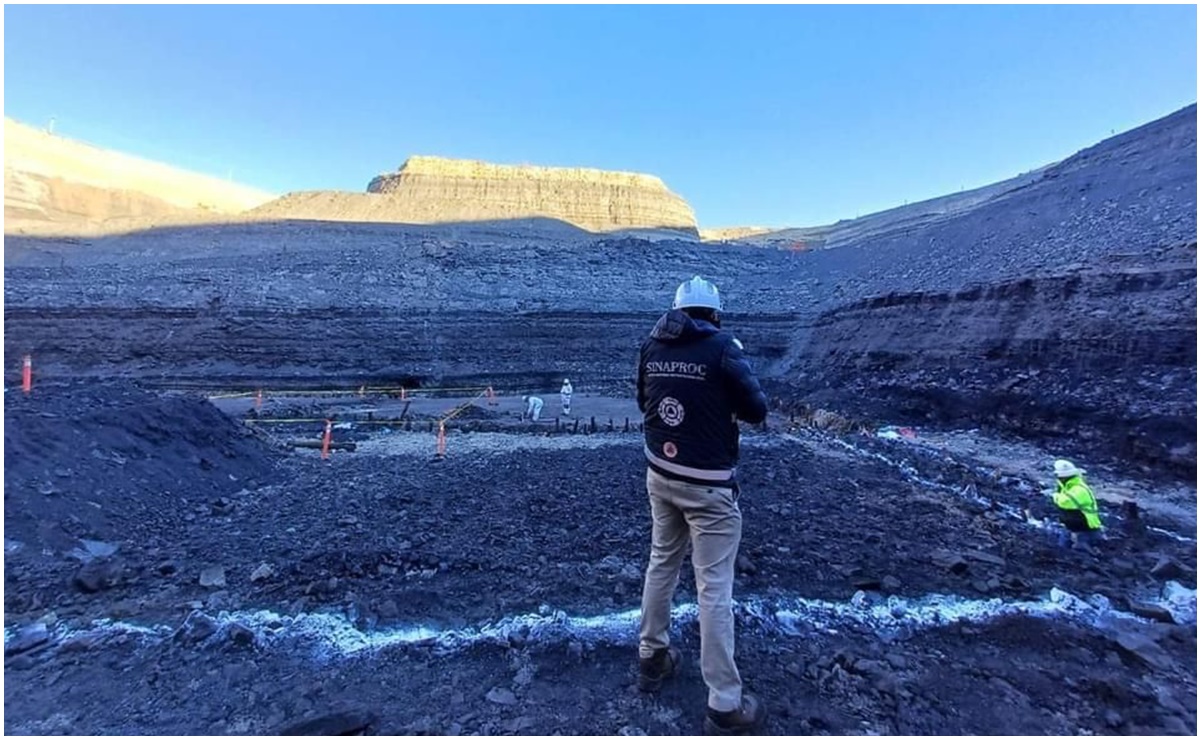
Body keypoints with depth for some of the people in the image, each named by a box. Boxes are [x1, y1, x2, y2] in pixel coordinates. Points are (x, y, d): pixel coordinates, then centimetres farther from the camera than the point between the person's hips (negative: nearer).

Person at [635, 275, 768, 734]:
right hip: (708, 486, -5)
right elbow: (757, 410, -8)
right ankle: (725, 706, 16)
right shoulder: (723, 347, -14)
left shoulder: (651, 347, 2)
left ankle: (651, 659, 38)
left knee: (662, 564, 22)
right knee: (714, 588, 3)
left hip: (660, 475, 6)